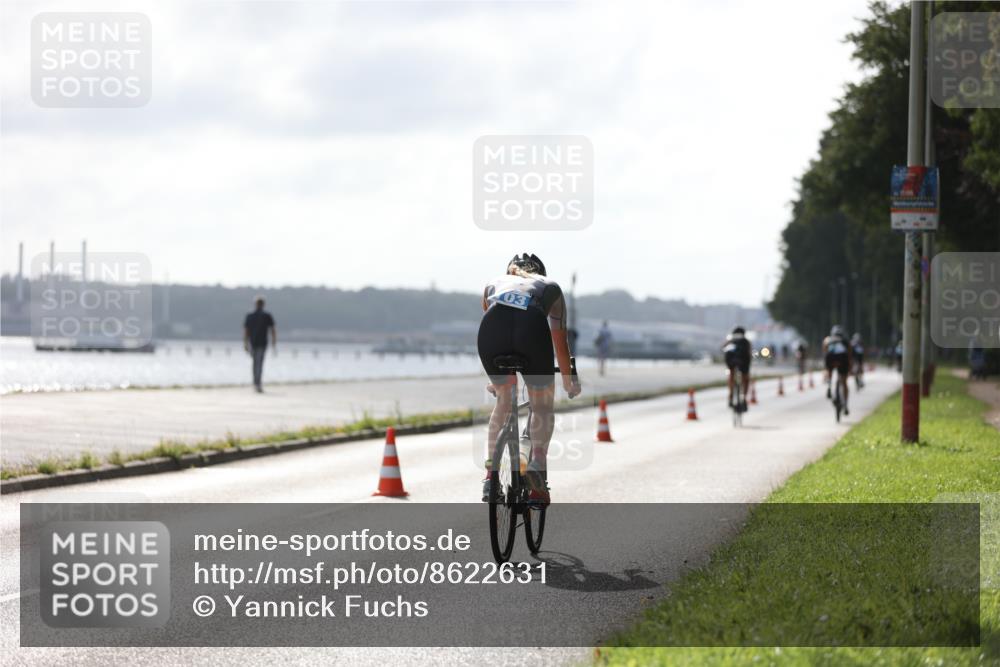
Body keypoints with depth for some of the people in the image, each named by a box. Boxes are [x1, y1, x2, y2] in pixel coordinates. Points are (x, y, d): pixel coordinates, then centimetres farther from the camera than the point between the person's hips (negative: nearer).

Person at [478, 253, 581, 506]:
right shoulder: (550, 287, 36)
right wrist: (569, 380, 51)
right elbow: (560, 343, 37)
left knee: (504, 400, 25)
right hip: (531, 327, -2)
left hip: (492, 328, 2)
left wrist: (494, 378, 58)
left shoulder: (494, 284, 40)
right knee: (543, 405, 17)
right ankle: (537, 465, -7)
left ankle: (490, 476, 18)